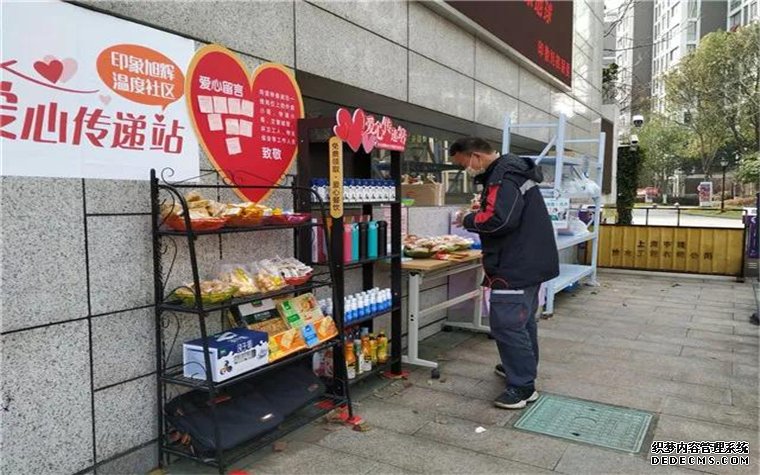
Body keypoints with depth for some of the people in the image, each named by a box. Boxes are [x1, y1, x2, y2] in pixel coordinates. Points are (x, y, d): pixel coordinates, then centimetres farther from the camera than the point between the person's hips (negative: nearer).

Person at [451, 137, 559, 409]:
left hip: (516, 267, -11)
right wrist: (479, 213, 5)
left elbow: (498, 220, -30)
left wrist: (469, 219, -14)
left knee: (507, 324, -6)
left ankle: (523, 386, 3)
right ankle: (523, 367, 37)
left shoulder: (504, 177, -19)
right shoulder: (510, 171, 14)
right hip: (528, 263, 11)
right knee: (522, 320, 22)